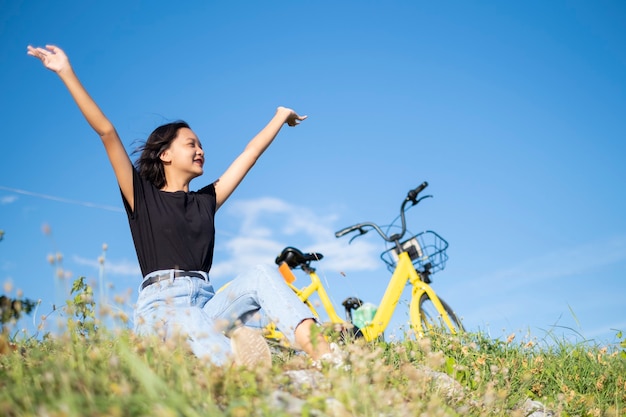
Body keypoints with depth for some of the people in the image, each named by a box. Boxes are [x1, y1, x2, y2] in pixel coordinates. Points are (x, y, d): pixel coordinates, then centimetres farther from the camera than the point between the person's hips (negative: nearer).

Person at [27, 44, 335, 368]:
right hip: (159, 307, -3)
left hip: (206, 303, 3)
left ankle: (325, 359, -41)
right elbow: (107, 133, 3)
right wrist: (67, 73, -1)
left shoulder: (206, 201, 22)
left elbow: (250, 153, 30)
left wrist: (280, 116, 38)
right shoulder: (142, 196, 10)